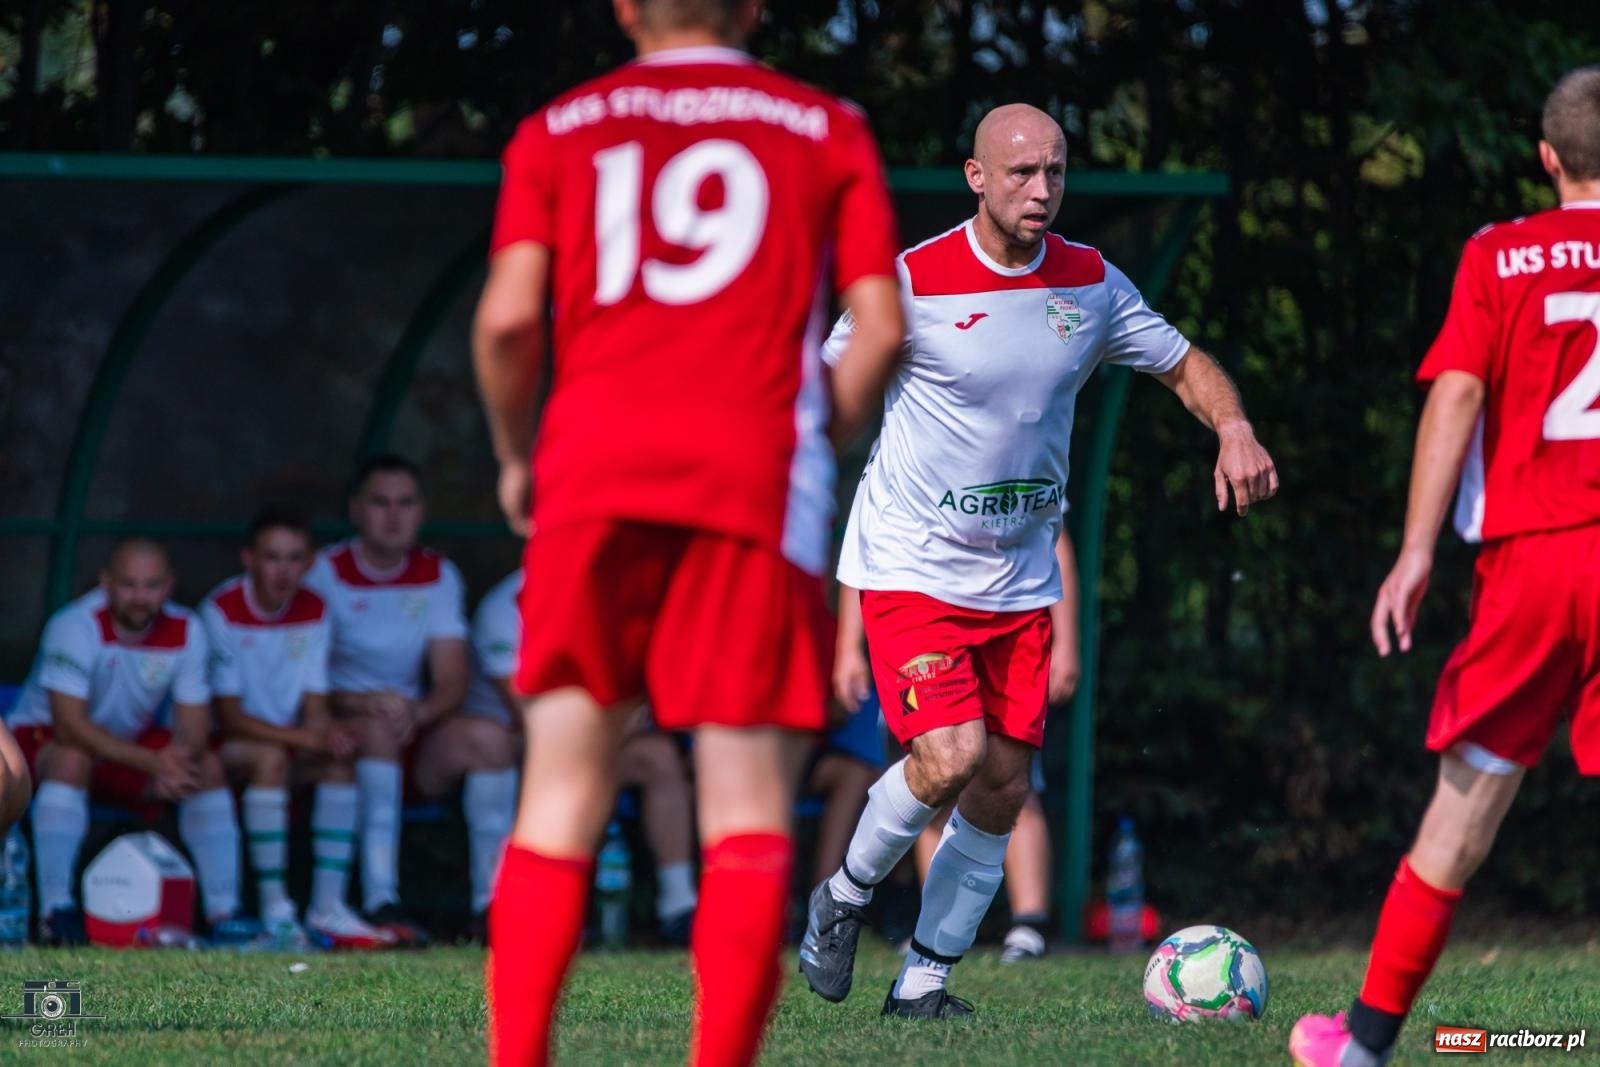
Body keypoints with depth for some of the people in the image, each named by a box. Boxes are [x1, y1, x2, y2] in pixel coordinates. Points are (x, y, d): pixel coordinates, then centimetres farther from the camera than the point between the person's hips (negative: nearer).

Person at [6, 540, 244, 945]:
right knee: (72, 759, -37)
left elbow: (193, 725, -12)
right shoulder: (77, 625, -26)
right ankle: (56, 910, -35)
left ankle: (223, 913, -12)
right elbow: (70, 725, -33)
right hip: (43, 738, -5)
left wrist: (179, 756, -38)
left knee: (207, 767, -16)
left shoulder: (186, 631, -11)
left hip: (129, 740, 5)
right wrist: (153, 763, -40)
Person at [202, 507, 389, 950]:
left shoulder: (314, 611, -1)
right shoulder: (222, 610, -16)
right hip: (223, 747, -5)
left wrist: (326, 733, -29)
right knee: (270, 757, -34)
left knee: (341, 759, -23)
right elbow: (229, 717, -19)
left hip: (293, 741, 5)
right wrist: (306, 737, -30)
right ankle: (274, 909, -32)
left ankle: (327, 908, -22)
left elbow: (315, 707, -3)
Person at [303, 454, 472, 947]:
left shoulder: (438, 576, 8)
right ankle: (380, 900, -44)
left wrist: (421, 710, -23)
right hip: (336, 723, -3)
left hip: (415, 725, 4)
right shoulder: (326, 573, -3)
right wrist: (363, 703, -29)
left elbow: (453, 679, -1)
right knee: (378, 731, -37)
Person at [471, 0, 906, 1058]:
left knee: (562, 799, 6)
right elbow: (881, 329, 2)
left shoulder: (557, 133, 13)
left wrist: (516, 457, 14)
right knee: (749, 810, -2)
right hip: (755, 480, -1)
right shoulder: (829, 129, 12)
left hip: (594, 469, 1)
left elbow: (509, 318, 1)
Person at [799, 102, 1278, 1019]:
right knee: (952, 757, -21)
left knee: (1002, 792, 2)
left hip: (1020, 582, 5)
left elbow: (1184, 364, 13)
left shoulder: (1092, 284, 1)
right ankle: (845, 895, 6)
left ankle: (925, 980, 16)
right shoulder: (911, 285, -13)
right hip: (911, 567, -5)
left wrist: (1235, 429, -8)